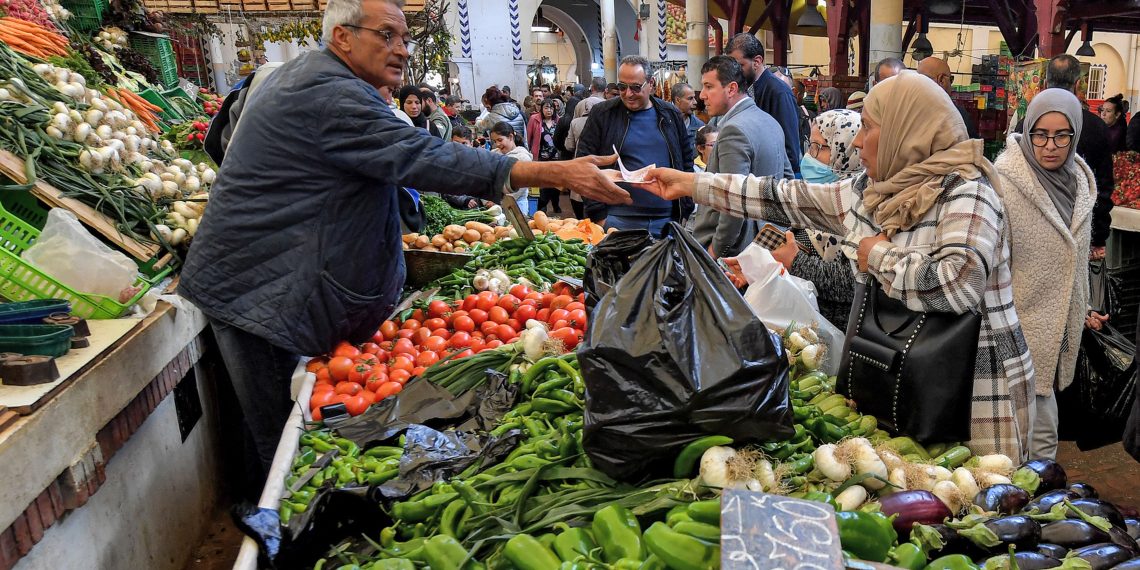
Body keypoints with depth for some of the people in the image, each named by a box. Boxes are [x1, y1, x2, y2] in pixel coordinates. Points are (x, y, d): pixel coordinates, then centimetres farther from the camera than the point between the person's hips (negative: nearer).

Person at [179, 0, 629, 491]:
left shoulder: (300, 73, 12)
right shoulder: (332, 95, -23)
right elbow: (424, 160, -32)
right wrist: (557, 173, -34)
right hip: (258, 287, -11)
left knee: (275, 420, 19)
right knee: (279, 432, 1)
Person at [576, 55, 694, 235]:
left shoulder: (671, 115, 10)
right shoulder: (601, 114, 2)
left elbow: (686, 161, 17)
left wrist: (685, 213, 10)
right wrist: (599, 216, -7)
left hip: (667, 221, 3)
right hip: (619, 220, -2)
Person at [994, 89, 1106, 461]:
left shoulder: (1079, 180, 5)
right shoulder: (1006, 182, -17)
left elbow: (1078, 255, 17)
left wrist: (1083, 306, 19)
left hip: (1063, 318, 7)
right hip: (1026, 318, -7)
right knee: (1040, 430, -1)